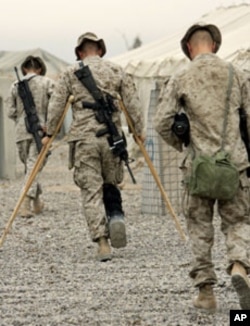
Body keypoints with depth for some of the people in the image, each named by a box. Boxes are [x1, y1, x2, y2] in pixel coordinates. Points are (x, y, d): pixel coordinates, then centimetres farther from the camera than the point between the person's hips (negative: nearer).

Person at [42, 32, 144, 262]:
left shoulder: (70, 74, 5)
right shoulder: (116, 71, 9)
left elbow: (56, 106, 3)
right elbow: (133, 103, 7)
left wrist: (49, 134, 11)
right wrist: (139, 131, 16)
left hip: (83, 138, -2)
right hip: (111, 137, 2)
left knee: (91, 191, 0)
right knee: (111, 184, 20)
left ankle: (102, 243, -8)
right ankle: (116, 216, -8)